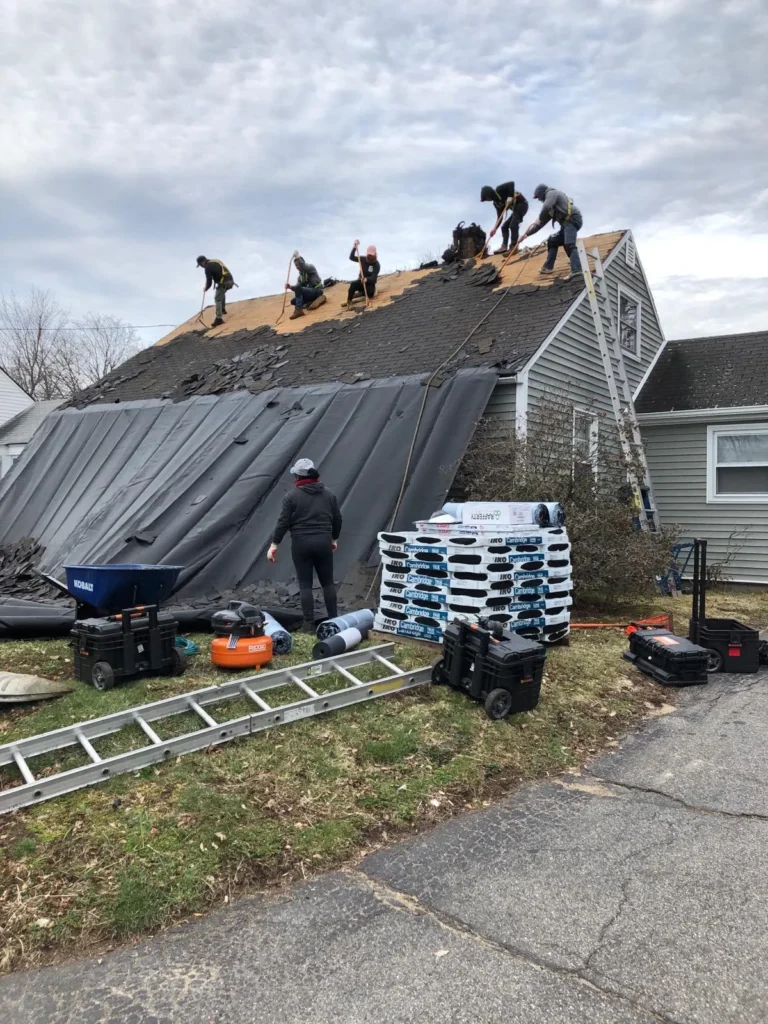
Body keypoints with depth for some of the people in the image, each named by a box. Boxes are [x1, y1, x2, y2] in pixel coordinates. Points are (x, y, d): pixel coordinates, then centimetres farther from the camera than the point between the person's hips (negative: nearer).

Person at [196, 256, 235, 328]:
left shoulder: (208, 267, -5)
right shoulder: (216, 261, 21)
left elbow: (209, 281, -5)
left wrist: (206, 288, 13)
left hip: (223, 282, -8)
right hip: (230, 280, 8)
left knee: (218, 299, -6)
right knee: (222, 293, 35)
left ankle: (219, 318, -18)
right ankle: (223, 309, 42)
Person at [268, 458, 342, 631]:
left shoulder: (292, 495, -4)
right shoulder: (329, 494, 9)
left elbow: (283, 522, -8)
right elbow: (337, 519, 13)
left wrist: (274, 544, -2)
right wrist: (334, 539, 26)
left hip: (301, 543, -3)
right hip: (323, 542, 3)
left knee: (305, 584, 2)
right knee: (328, 582, 13)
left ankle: (309, 624, 2)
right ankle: (334, 620, 16)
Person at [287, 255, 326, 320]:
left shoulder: (310, 267, -4)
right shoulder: (301, 276, 17)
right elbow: (298, 286, 7)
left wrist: (298, 258, -29)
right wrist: (290, 287, -13)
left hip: (317, 291, -9)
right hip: (310, 292, 9)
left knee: (298, 289, -28)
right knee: (293, 301, 0)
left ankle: (299, 310, -32)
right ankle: (315, 300, -4)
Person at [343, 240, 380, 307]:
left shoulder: (377, 265, -13)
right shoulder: (363, 259, -2)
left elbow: (373, 278, -25)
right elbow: (351, 257, -11)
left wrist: (366, 279, -47)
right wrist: (354, 248, -24)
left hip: (370, 283, -2)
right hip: (361, 281, 2)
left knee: (370, 292, -35)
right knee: (353, 284, -32)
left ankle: (361, 292, 2)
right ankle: (348, 302, -28)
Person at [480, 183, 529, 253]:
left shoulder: (499, 190, -13)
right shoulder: (496, 202, 9)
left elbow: (511, 184, -26)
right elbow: (499, 216, 7)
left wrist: (510, 196, -32)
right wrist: (495, 228, -4)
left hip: (522, 204, -10)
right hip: (516, 208, 10)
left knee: (513, 225, -22)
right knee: (504, 227, 7)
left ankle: (513, 247, -25)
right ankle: (504, 246, 0)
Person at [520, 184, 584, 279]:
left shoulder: (552, 193, 2)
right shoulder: (551, 209, 31)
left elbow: (546, 207, -17)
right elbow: (542, 222, 35)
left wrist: (538, 219, 1)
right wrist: (527, 233, 34)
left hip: (572, 219, -10)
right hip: (567, 223, 10)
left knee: (569, 244, -28)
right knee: (552, 241, 20)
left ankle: (576, 270, -44)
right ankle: (548, 267, 19)